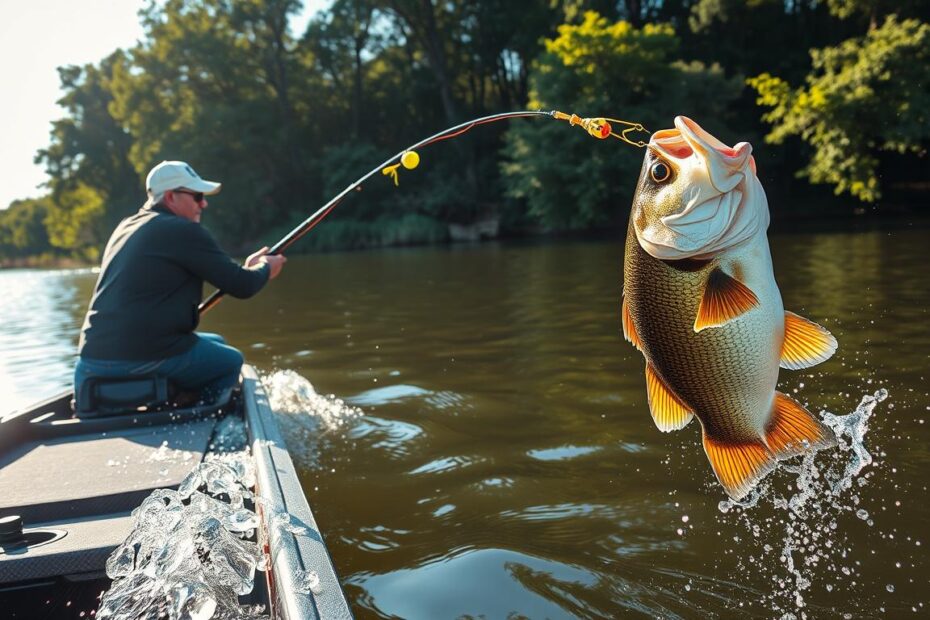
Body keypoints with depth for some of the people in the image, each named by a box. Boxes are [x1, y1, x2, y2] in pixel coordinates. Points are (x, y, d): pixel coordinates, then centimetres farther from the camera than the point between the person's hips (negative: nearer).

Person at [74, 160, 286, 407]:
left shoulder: (126, 227, 18)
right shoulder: (183, 231, -10)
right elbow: (243, 286, -8)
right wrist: (265, 269, 12)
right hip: (142, 358, -8)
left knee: (216, 343, 24)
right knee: (231, 361, 12)